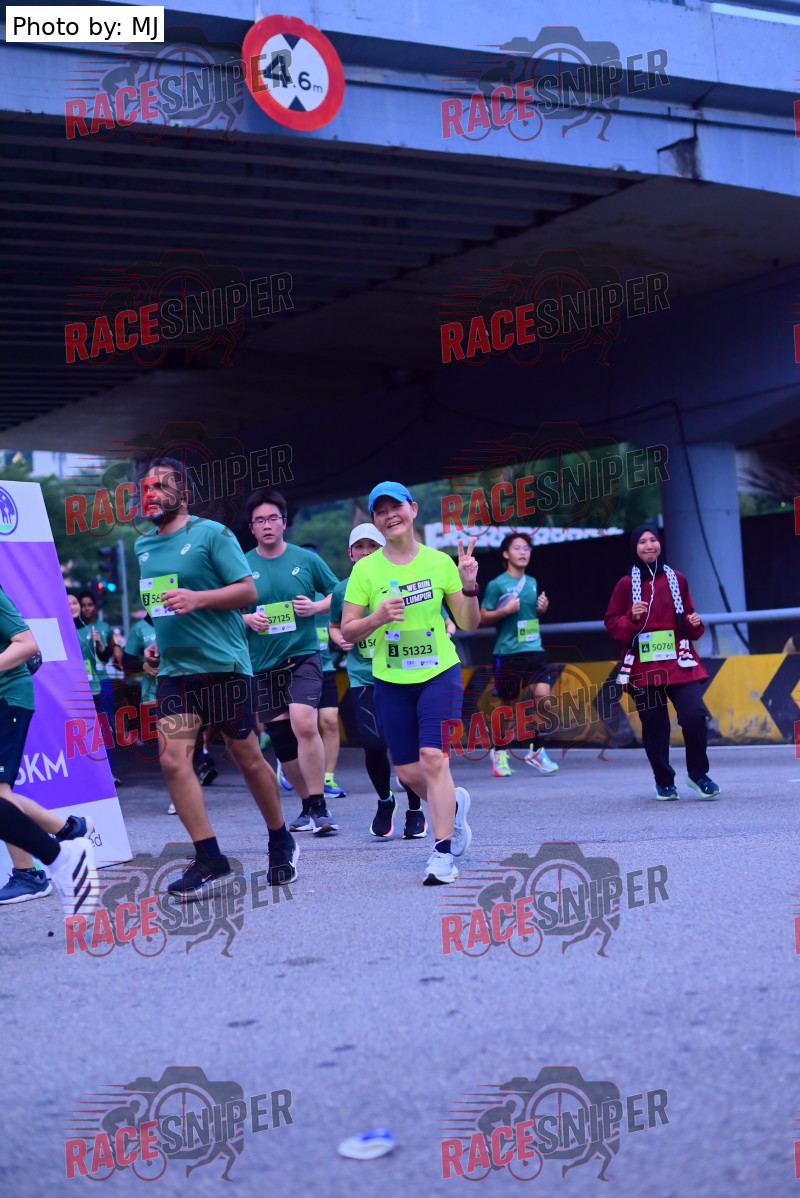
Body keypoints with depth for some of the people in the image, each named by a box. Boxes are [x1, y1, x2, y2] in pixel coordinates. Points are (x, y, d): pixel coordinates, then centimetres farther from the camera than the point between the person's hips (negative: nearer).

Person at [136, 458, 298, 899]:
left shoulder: (211, 533, -5)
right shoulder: (143, 546, 15)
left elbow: (247, 590, -8)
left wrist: (198, 598, -21)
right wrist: (157, 642, 15)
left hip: (222, 664, -5)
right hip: (174, 668, 5)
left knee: (247, 757, 4)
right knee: (173, 759, -10)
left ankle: (281, 843, 25)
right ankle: (210, 860, -4)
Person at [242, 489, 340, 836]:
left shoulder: (306, 559, 1)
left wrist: (316, 606, -8)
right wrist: (248, 619, -10)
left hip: (303, 655, -3)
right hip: (263, 664, 3)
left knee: (304, 724, -23)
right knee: (281, 740, 8)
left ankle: (319, 808, -14)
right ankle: (308, 806, 26)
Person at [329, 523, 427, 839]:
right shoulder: (342, 590, 5)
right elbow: (335, 625, 21)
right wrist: (340, 639, 0)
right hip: (363, 679, 1)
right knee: (374, 744, -12)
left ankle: (415, 811, 23)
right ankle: (385, 801, 18)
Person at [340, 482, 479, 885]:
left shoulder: (439, 561, -1)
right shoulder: (365, 569, -1)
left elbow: (469, 624, 3)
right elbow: (347, 631, -1)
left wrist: (469, 586, -13)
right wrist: (377, 617, -19)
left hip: (439, 673, -2)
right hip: (390, 681, 2)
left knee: (433, 757, -18)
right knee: (408, 771, 6)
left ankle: (443, 852, -11)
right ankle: (453, 805, 39)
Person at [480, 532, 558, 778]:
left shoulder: (532, 583, 12)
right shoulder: (497, 584, -5)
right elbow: (482, 618, -3)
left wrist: (542, 608, 4)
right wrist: (505, 611, -17)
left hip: (533, 649, 4)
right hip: (508, 653, -4)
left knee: (543, 694, -12)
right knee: (508, 704, 3)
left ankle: (536, 750, 0)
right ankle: (499, 752, 22)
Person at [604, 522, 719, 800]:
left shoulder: (677, 580, 8)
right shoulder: (626, 584, 1)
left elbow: (688, 623, 16)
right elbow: (611, 624, 2)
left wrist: (695, 624, -5)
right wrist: (631, 618, -16)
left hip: (678, 664, 1)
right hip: (643, 667, -1)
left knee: (694, 715, -13)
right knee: (654, 725, 2)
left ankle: (698, 774, 7)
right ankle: (664, 782, 19)